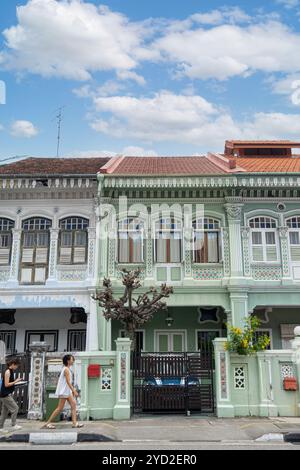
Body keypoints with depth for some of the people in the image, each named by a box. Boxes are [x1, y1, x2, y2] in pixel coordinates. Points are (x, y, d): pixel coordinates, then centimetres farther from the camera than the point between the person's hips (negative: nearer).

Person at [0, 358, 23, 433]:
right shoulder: (7, 372, -15)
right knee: (15, 408, -8)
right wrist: (15, 381, -15)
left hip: (8, 395, 9)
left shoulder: (11, 372, 13)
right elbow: (6, 384, -19)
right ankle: (14, 425, -2)